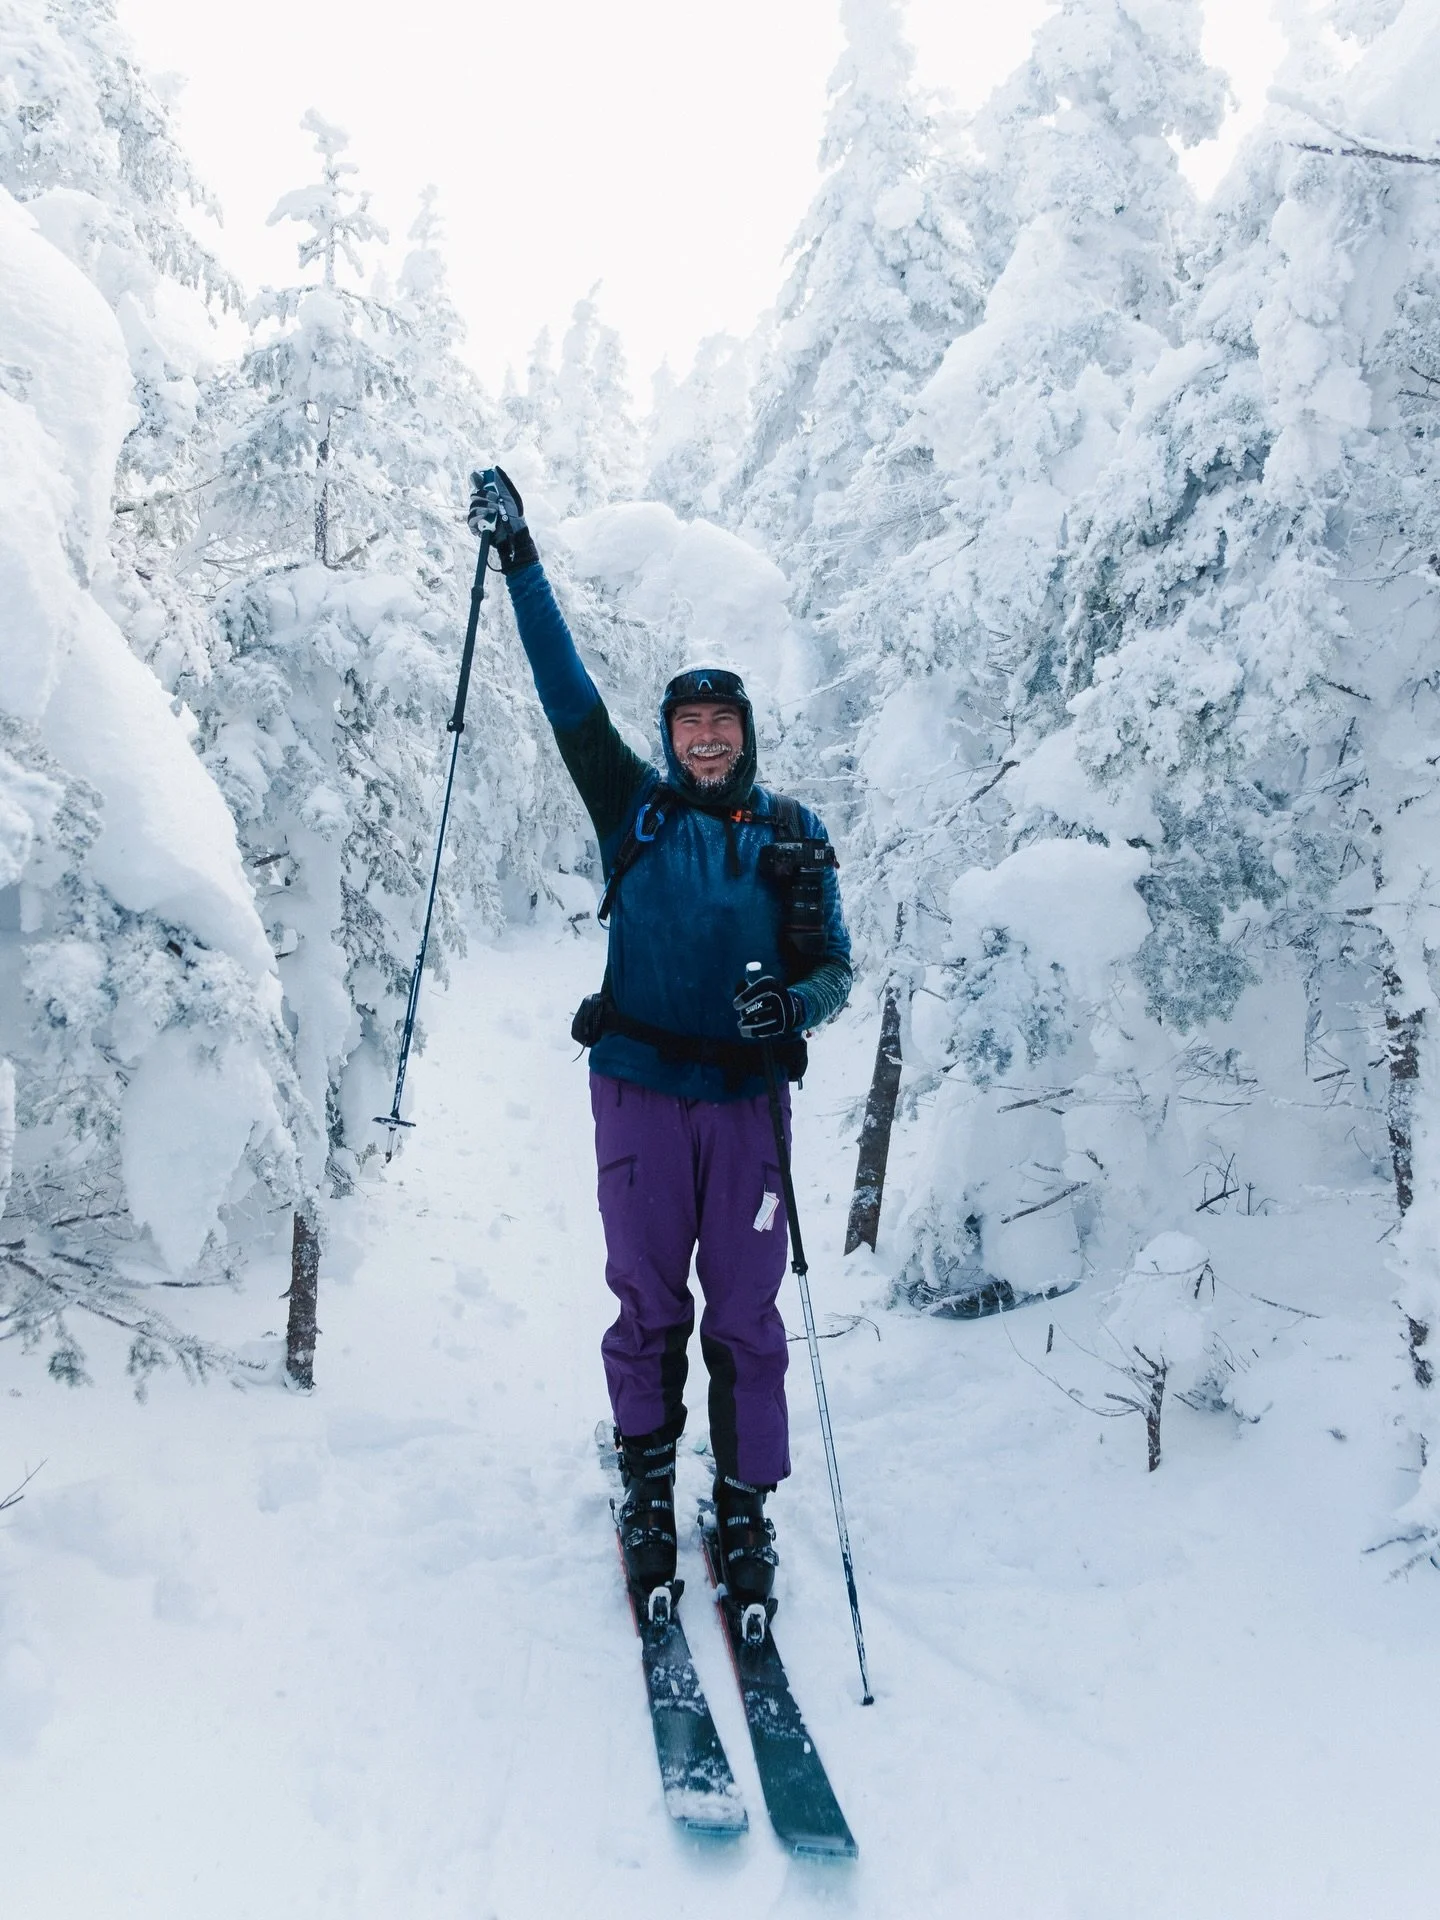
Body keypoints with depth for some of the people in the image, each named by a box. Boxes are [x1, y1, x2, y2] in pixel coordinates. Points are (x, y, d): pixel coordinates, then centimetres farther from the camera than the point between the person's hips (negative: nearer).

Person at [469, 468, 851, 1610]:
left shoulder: (793, 834, 7)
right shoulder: (634, 809, 7)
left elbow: (837, 965, 7)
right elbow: (568, 692, 3)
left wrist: (793, 1002, -15)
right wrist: (522, 563, 0)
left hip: (747, 1097, 0)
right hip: (640, 1087, 0)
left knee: (747, 1314, 4)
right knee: (647, 1303, 9)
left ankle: (747, 1509, 17)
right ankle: (647, 1484, 27)